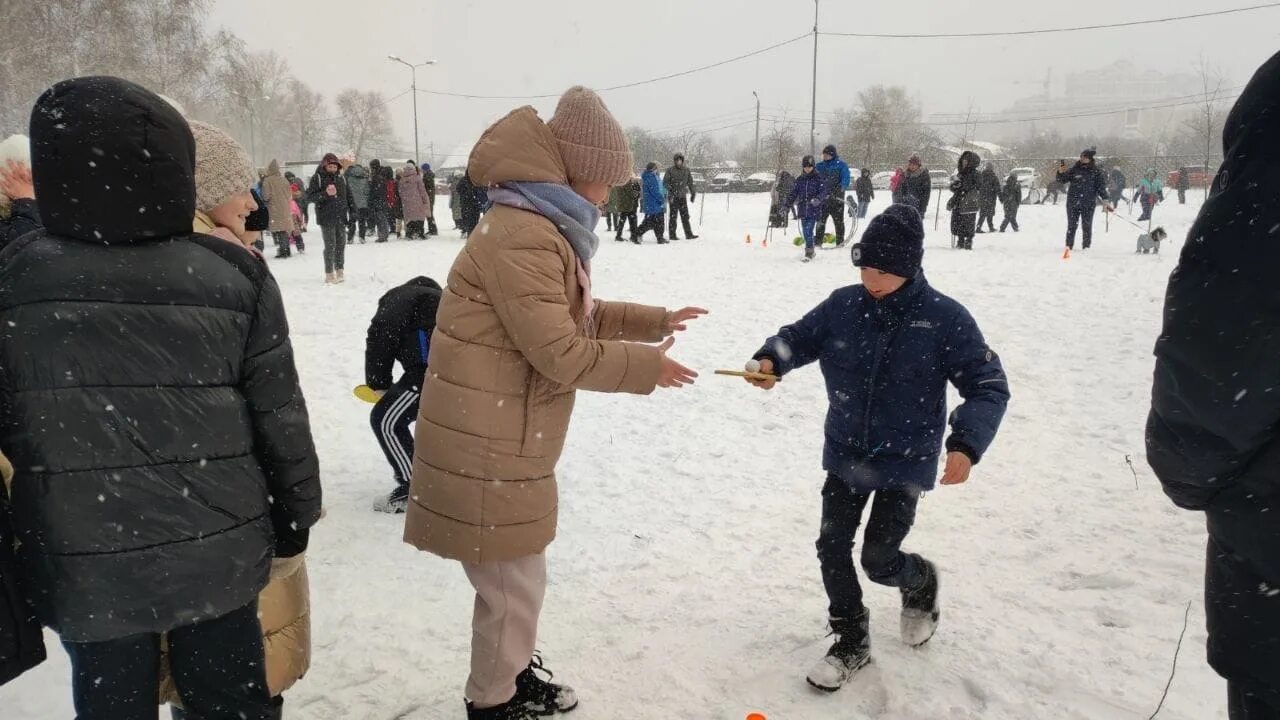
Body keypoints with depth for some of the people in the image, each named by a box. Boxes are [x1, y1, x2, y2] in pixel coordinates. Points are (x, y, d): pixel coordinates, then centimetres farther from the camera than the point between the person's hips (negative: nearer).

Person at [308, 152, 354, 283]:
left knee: (341, 244, 8)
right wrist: (325, 194, -22)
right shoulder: (317, 178, -3)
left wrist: (352, 212, 13)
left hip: (340, 217, 5)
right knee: (330, 246, -6)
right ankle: (329, 274, 2)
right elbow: (310, 196, -8)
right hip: (326, 218, -5)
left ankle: (339, 271, 19)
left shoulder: (341, 178, 12)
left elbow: (348, 196, 19)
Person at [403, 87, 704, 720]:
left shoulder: (547, 230, 13)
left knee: (518, 577, 24)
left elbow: (580, 315, 22)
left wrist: (656, 321, 18)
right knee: (513, 583, 6)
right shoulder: (522, 237, -23)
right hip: (484, 447, -10)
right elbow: (562, 353, -24)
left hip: (507, 441, 10)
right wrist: (646, 366, -12)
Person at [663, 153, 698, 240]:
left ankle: (689, 234, 5)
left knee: (685, 216, 3)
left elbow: (690, 182, 17)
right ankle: (672, 235, 6)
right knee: (673, 216, 0)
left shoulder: (686, 170, 9)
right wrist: (670, 190, -17)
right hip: (673, 197, -4)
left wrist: (693, 193, 14)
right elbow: (665, 182, -4)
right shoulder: (670, 170, -3)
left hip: (682, 197, 4)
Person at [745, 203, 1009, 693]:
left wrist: (966, 444, -27)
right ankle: (851, 643, 28)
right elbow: (800, 336, 6)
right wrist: (771, 360, -17)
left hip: (905, 463, -3)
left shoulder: (944, 318, -16)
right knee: (832, 547, 6)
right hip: (845, 456, 4)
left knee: (879, 560, 2)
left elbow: (989, 387, -12)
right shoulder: (843, 306, -7)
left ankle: (921, 582, 40)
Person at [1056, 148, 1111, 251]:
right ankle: (1069, 246, 11)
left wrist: (1104, 200, -6)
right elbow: (1062, 181, 5)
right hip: (1073, 203, 1)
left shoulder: (1096, 172, 3)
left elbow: (1101, 186, 3)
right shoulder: (1074, 170, 4)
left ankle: (1086, 246, 11)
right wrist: (1060, 172, -15)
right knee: (1072, 225, 3)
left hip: (1089, 204, -1)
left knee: (1087, 226, 2)